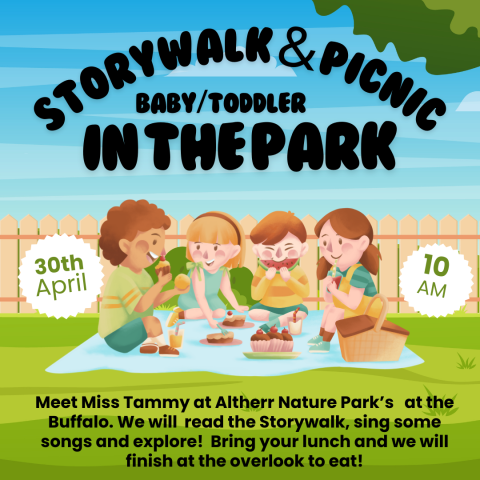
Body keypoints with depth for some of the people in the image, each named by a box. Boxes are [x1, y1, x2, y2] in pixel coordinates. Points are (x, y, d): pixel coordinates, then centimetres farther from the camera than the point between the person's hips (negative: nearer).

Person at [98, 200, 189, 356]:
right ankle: (162, 346, -9)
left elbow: (153, 301, 16)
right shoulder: (122, 278, -24)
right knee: (152, 321, -30)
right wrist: (160, 283, -29)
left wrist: (175, 291, 7)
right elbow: (141, 306, -30)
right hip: (117, 337, -10)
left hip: (127, 331, 10)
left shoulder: (140, 274, 9)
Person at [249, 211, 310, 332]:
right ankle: (287, 319, -23)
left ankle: (272, 323, -34)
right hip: (268, 308, 1)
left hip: (291, 308, -1)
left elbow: (305, 293, -13)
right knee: (253, 312, -24)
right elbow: (255, 296, -15)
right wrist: (267, 279, -27)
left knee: (302, 312, -30)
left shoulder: (297, 272, -11)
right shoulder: (261, 272, -13)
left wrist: (288, 279, -25)